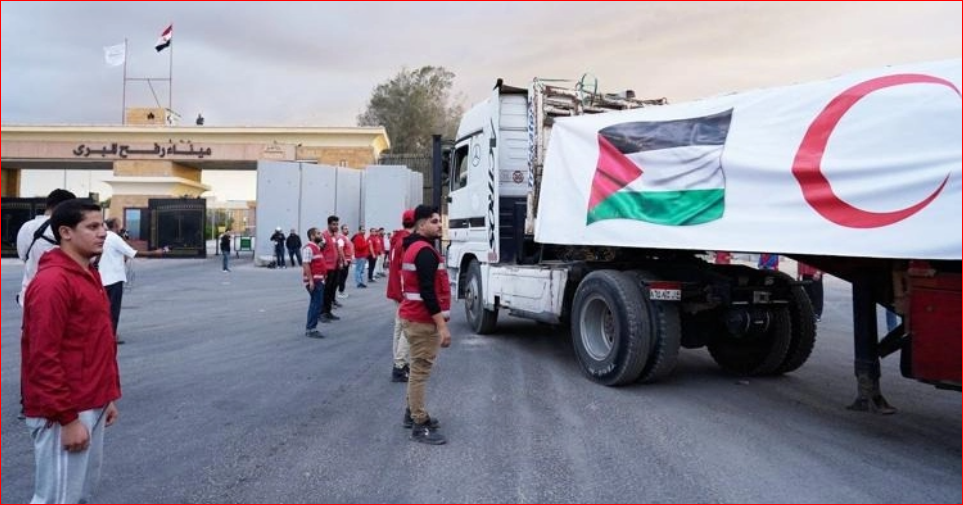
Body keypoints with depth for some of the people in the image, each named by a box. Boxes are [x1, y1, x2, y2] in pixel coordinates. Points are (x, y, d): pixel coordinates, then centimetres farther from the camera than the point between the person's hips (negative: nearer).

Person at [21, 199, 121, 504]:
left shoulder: (90, 276, 12)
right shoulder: (52, 282, -18)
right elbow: (43, 358, -21)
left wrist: (109, 395, 17)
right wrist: (68, 418, -20)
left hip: (92, 407, 9)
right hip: (65, 413, -9)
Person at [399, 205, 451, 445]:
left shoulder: (415, 247, 16)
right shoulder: (425, 251, -18)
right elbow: (428, 293, -25)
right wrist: (442, 326, -24)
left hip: (414, 317, 11)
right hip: (423, 321, -11)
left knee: (418, 369, 19)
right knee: (421, 371, -5)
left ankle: (412, 413, 30)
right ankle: (420, 426, 1)